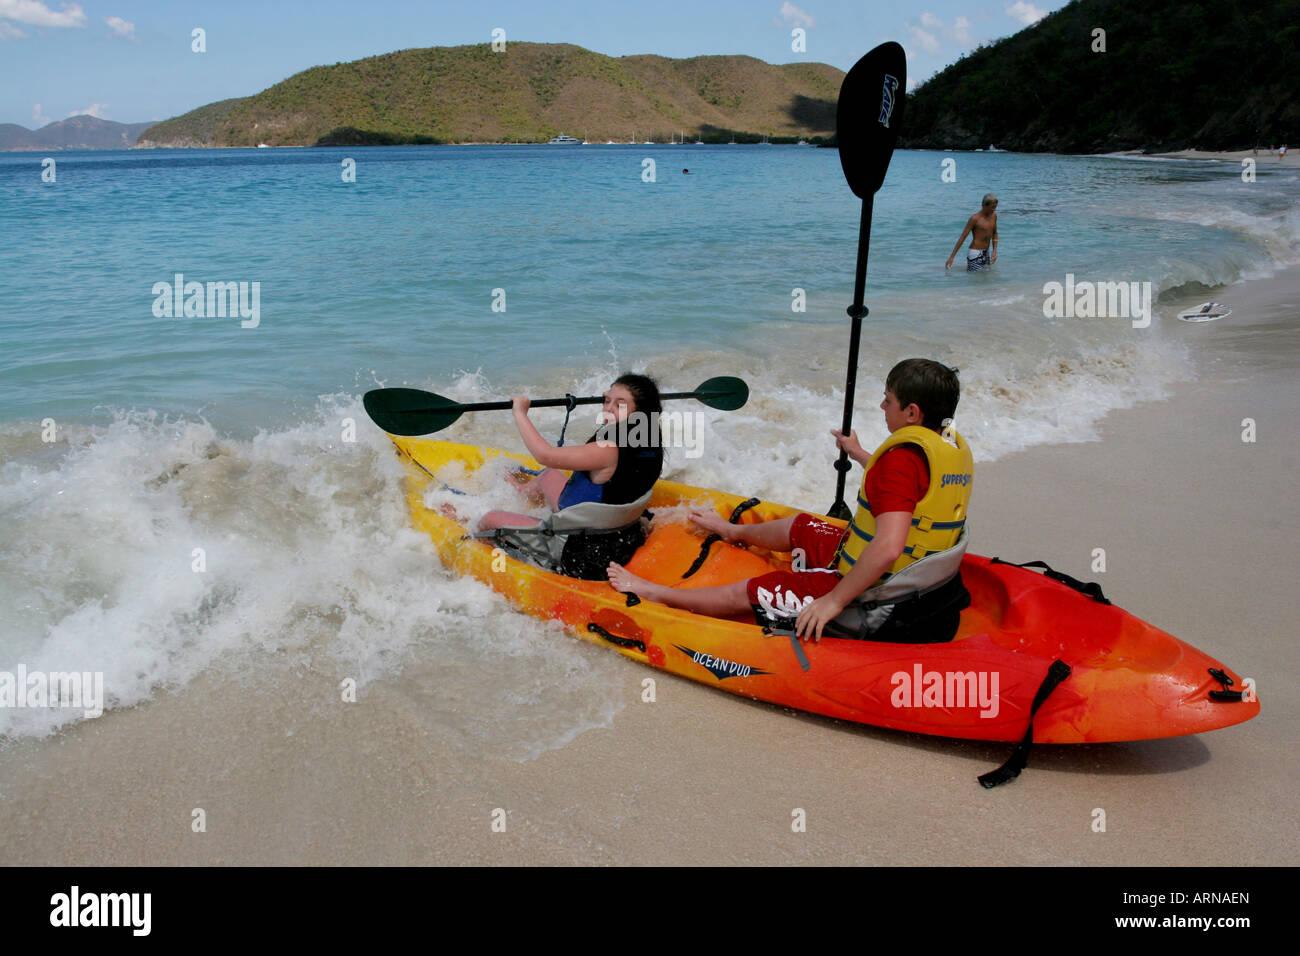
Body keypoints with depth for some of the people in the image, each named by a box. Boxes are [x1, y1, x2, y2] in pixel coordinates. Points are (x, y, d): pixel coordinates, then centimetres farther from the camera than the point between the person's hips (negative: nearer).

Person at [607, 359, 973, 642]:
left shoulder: (903, 457, -27)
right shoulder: (954, 446, 3)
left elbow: (888, 548, -37)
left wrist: (833, 601, -29)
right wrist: (859, 454, 34)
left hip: (875, 606, -10)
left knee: (747, 593, 3)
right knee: (799, 527, 29)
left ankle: (656, 594, 21)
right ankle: (735, 532, 59)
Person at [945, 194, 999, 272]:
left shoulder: (994, 216, 8)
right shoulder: (975, 219, -12)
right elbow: (962, 237, -11)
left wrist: (994, 251, 7)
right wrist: (951, 257, -13)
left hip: (986, 253, 7)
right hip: (975, 254, -7)